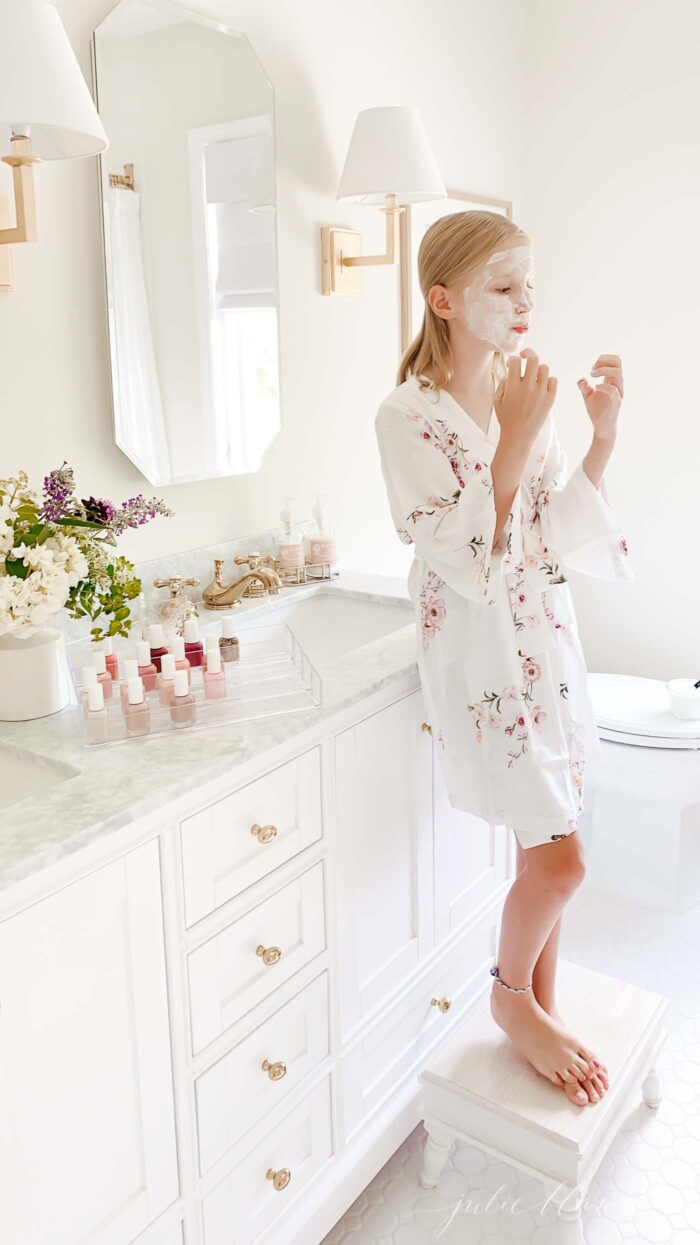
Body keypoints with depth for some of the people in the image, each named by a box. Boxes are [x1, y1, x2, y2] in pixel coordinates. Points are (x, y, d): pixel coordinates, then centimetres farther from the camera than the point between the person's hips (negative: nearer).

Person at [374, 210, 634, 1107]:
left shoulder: (521, 395, 7)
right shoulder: (409, 414, -13)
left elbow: (557, 535, 8)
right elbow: (466, 560, -20)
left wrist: (603, 437, -3)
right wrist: (515, 440, -24)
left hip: (547, 634, 7)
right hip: (478, 649, -6)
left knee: (545, 849, 13)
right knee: (558, 858, -4)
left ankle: (542, 1013, 34)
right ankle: (510, 993, 26)